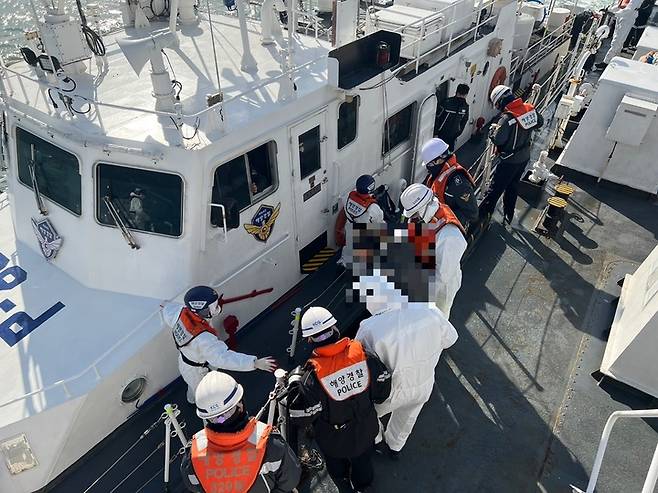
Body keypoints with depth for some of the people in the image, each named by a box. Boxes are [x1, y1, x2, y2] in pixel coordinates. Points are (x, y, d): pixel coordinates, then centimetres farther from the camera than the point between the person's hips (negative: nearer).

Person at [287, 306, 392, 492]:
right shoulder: (362, 354, -27)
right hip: (365, 430, 2)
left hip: (335, 440, -2)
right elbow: (383, 389, -12)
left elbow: (301, 418, -23)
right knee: (363, 460, 33)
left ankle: (340, 476, 64)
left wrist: (294, 383, -11)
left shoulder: (314, 374, -36)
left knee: (336, 463, 34)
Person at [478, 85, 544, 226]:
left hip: (509, 161, -7)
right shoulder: (530, 109, -4)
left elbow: (497, 140, -28)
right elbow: (539, 123, 12)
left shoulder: (507, 118, -27)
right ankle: (509, 214, 34)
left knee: (496, 188, 4)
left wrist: (492, 129, -9)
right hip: (524, 157, 7)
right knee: (513, 185, 22)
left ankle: (483, 213, 14)